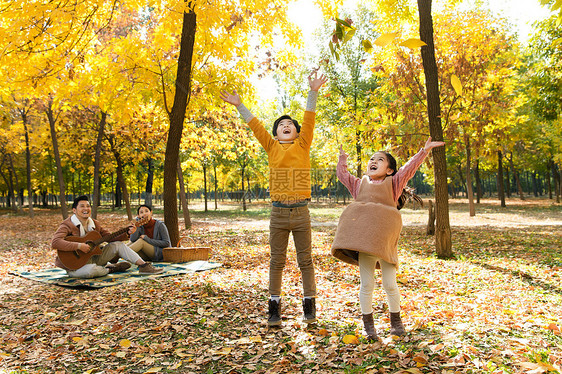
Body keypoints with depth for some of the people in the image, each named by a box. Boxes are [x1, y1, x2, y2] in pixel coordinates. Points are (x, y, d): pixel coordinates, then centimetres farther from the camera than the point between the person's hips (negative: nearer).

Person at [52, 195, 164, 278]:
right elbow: (55, 242, -32)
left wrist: (126, 233, -6)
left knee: (118, 244, -1)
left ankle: (144, 266, -5)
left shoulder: (94, 224, 7)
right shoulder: (67, 225, -16)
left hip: (92, 258, 7)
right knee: (92, 269, -40)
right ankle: (111, 268, -6)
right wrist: (79, 246, -37)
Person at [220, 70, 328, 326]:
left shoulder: (303, 145, 6)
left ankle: (309, 306, 19)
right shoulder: (271, 147, 10)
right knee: (276, 261, 8)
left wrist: (313, 92, -10)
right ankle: (274, 308, 16)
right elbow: (255, 126, 10)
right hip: (278, 212, 1)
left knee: (305, 261, 7)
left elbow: (309, 119, -2)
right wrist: (238, 106, 11)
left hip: (301, 212, -1)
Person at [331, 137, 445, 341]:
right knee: (367, 284, 2)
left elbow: (409, 168, 6)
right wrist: (343, 158, 39)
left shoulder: (393, 183, 15)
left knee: (390, 284, 2)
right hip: (364, 240, 2)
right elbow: (342, 175, 33)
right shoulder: (360, 184, 21)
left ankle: (396, 321, 22)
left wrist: (424, 150, -1)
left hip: (385, 240, -2)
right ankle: (368, 324, 16)